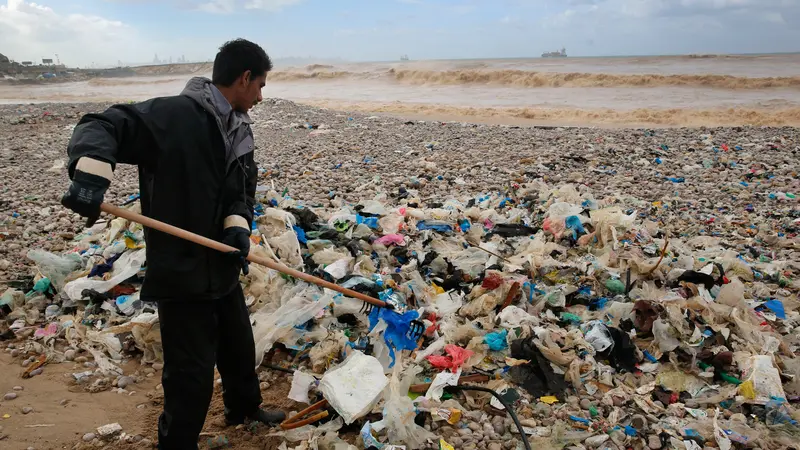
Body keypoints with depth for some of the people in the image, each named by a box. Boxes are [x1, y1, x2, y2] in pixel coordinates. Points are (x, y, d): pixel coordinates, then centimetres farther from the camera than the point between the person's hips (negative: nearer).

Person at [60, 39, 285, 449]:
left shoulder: (240, 133, 7)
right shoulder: (173, 115, -19)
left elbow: (240, 194, 9)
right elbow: (101, 127, -23)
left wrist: (238, 227, -12)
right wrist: (91, 174, -41)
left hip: (222, 267, 9)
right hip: (180, 272, -8)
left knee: (240, 347, 26)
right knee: (192, 377, 1)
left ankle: (244, 407, 52)